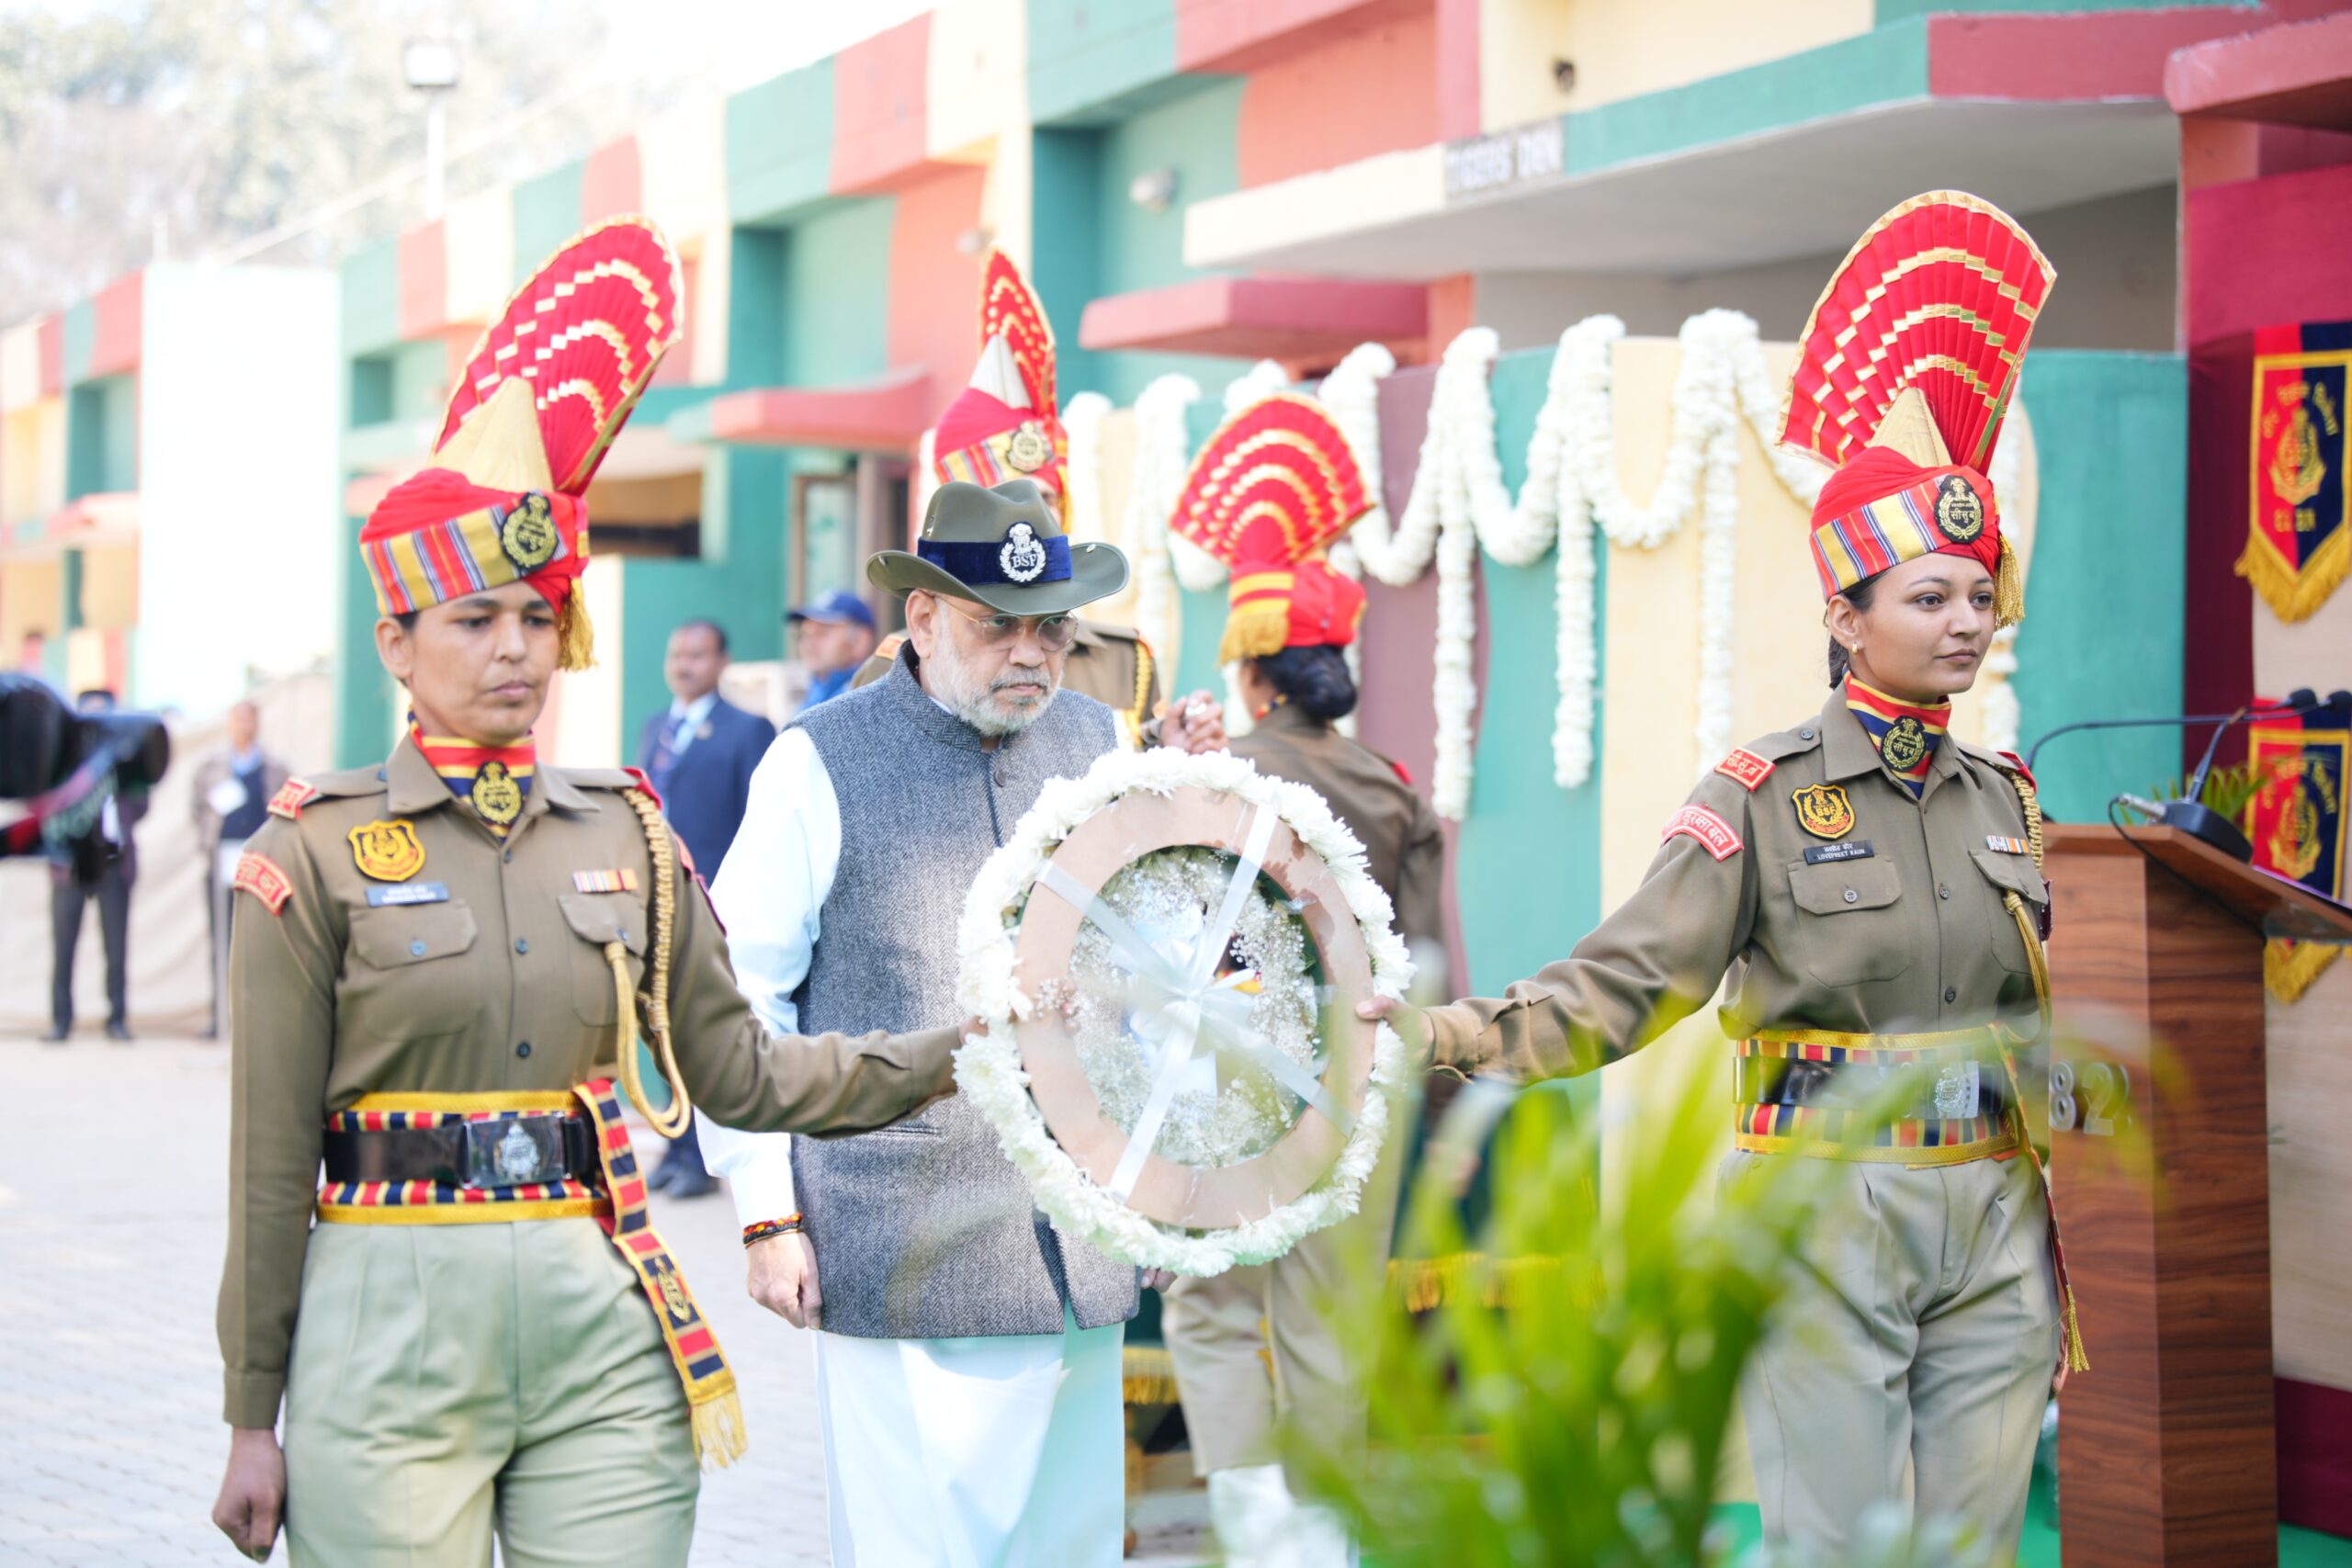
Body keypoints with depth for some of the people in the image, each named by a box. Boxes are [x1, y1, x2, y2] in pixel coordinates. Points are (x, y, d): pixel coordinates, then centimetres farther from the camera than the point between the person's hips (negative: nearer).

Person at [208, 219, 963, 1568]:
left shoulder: (627, 833, 9)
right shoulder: (320, 851, -3)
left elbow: (736, 1073, 12)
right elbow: (272, 1153, -2)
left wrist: (959, 1051, 2)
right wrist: (253, 1418, -2)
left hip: (601, 1319, 3)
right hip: (393, 1332, -3)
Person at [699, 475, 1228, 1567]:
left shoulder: (1099, 744, 10)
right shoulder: (822, 762, -2)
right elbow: (737, 1000, -1)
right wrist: (767, 1215, -5)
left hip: (1078, 1259, 5)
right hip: (907, 1260, -4)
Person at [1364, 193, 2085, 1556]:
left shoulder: (2008, 798, 10)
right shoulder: (1767, 794, -5)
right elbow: (1627, 983, -11)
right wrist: (1461, 1034, -25)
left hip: (1993, 1221, 5)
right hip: (1829, 1218, -5)